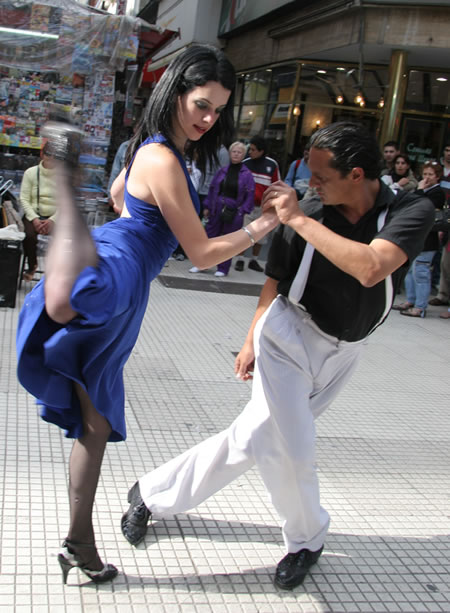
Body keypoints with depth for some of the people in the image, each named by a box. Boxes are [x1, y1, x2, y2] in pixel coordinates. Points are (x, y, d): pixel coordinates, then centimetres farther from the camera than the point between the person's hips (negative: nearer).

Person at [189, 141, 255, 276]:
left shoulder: (247, 174, -4)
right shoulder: (223, 171, 6)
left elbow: (250, 195, -3)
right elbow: (212, 188, 11)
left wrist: (243, 211, -10)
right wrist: (207, 207, 8)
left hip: (234, 212, -3)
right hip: (217, 209, 3)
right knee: (209, 236, 7)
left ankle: (223, 268, 18)